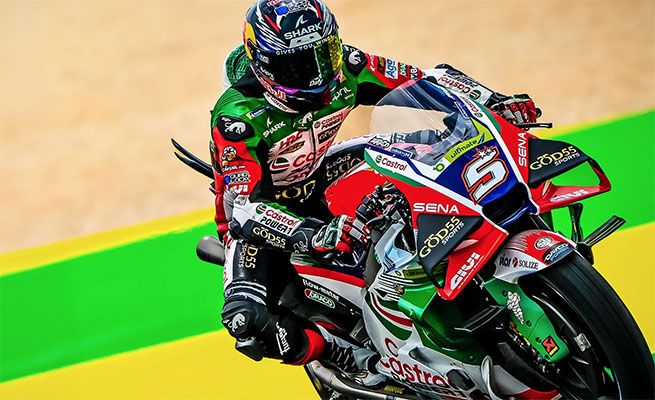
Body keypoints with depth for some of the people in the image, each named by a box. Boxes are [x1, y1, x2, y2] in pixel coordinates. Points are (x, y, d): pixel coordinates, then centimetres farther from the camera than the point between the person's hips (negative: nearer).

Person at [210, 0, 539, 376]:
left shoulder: (343, 68, -18)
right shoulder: (237, 118, -32)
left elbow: (424, 80, -9)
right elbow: (246, 207, -38)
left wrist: (497, 101, -24)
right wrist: (314, 236, -55)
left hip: (318, 180, 5)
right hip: (261, 214, -5)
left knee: (430, 145, -10)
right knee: (248, 320, -33)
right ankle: (361, 360, -16)